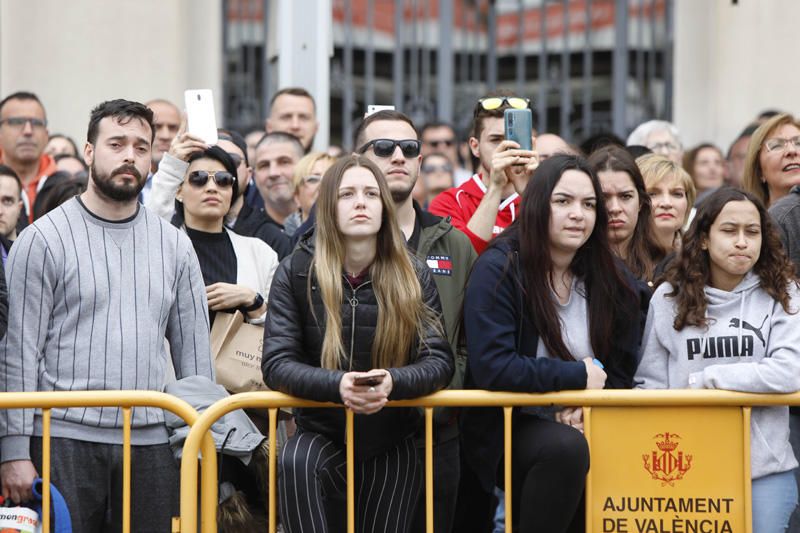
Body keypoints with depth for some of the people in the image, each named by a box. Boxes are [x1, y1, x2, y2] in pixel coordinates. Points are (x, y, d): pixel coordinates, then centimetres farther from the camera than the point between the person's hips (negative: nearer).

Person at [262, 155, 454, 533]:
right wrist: (338, 385, -31)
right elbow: (276, 363, -12)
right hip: (321, 433, -2)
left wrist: (392, 382, -31)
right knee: (295, 464, -34)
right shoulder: (296, 274, -5)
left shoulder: (413, 277, -2)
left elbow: (439, 362, -8)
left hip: (392, 444, 2)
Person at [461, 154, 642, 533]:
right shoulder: (499, 270, -11)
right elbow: (491, 369, -20)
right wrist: (578, 375, -14)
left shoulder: (615, 284, 5)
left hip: (579, 426, 6)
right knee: (565, 446, -34)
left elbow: (620, 374, 9)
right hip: (506, 429, -6)